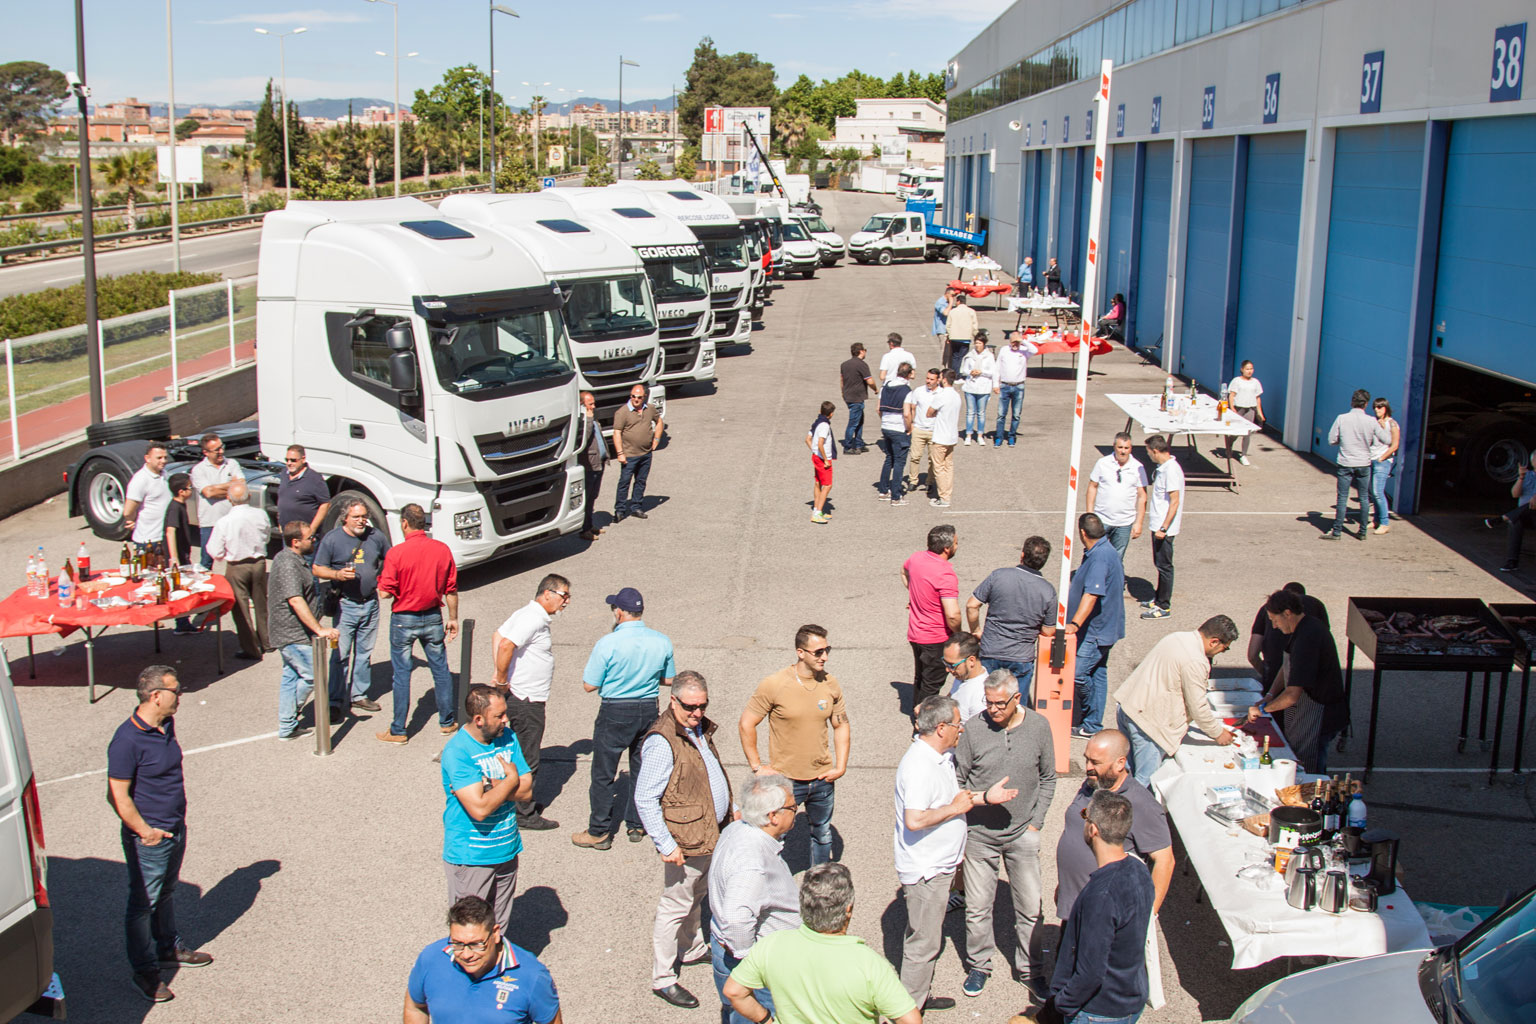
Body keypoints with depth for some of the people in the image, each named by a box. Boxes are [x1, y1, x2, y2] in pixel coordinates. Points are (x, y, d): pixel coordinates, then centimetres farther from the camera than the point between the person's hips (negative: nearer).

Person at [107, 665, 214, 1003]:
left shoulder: (166, 725, 2)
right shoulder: (127, 740, -24)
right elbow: (118, 797, -22)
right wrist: (145, 831, -20)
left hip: (175, 829, 8)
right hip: (149, 838, -8)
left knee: (166, 894, 24)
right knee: (144, 905, 6)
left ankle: (170, 949, 41)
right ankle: (145, 972, 18)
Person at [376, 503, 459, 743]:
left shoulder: (396, 553, -16)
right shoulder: (442, 550, -4)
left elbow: (386, 592, -16)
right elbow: (451, 590, 1)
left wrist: (381, 579, 5)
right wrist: (453, 618, 12)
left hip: (403, 619, -3)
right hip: (433, 617, 3)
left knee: (401, 674, 5)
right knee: (441, 669, 16)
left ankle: (398, 731, 11)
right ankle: (447, 721, 25)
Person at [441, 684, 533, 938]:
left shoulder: (508, 738, 2)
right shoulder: (457, 751, -19)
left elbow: (527, 791, -3)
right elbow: (479, 809, -26)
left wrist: (489, 786, -17)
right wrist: (511, 780, -14)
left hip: (507, 850, 6)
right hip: (471, 857, -6)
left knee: (499, 930, 16)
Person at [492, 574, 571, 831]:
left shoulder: (528, 614, 11)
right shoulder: (533, 619, -21)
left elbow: (497, 636, 17)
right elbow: (506, 645, -32)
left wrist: (498, 673, 6)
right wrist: (502, 680, -21)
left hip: (521, 699, 10)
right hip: (526, 701, -10)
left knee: (525, 754, 21)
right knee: (528, 760, 0)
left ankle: (523, 802, 33)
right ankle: (525, 814, 9)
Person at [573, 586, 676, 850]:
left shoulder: (607, 644, -18)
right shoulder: (662, 642, -4)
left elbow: (589, 685, -11)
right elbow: (668, 680, 8)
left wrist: (590, 659, 6)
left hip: (615, 713, -4)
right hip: (648, 710, 4)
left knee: (604, 774, 8)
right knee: (642, 770, 18)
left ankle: (598, 832, 14)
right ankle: (637, 826, 27)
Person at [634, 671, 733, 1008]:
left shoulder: (700, 729, 5)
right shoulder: (662, 742, -25)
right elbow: (644, 800, -24)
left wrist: (731, 810, 21)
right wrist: (666, 845, -24)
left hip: (711, 834, 9)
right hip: (686, 841, -9)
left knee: (697, 896, 25)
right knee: (675, 907, 3)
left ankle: (691, 948, 45)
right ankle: (662, 978, 15)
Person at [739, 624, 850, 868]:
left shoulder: (830, 684, -4)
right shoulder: (774, 684, -17)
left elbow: (842, 726, 9)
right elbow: (746, 724, -9)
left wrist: (841, 766, 0)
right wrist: (757, 766, -9)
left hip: (822, 779, 4)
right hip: (784, 780, -4)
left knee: (822, 835, 20)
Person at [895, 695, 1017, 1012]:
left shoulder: (942, 756, 6)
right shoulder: (918, 766, -27)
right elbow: (914, 820, -34)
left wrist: (985, 796, 6)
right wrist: (955, 808, -22)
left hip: (939, 866, 10)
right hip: (924, 871, -10)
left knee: (925, 938, 22)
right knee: (923, 944, 2)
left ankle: (919, 996, 35)